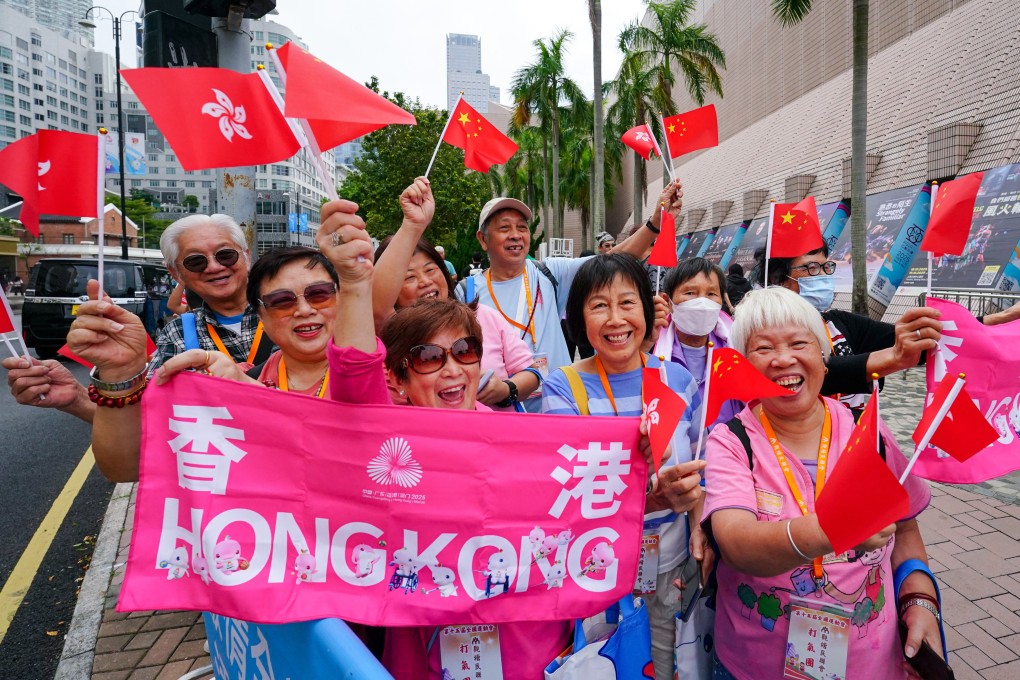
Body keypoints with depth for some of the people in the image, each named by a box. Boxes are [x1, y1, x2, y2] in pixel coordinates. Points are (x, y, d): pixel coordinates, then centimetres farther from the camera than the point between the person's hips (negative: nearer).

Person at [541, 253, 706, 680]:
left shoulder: (678, 379, -5)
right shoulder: (564, 387, -16)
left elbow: (695, 466, 8)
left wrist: (700, 527, -9)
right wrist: (653, 495, -41)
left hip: (670, 565, 3)